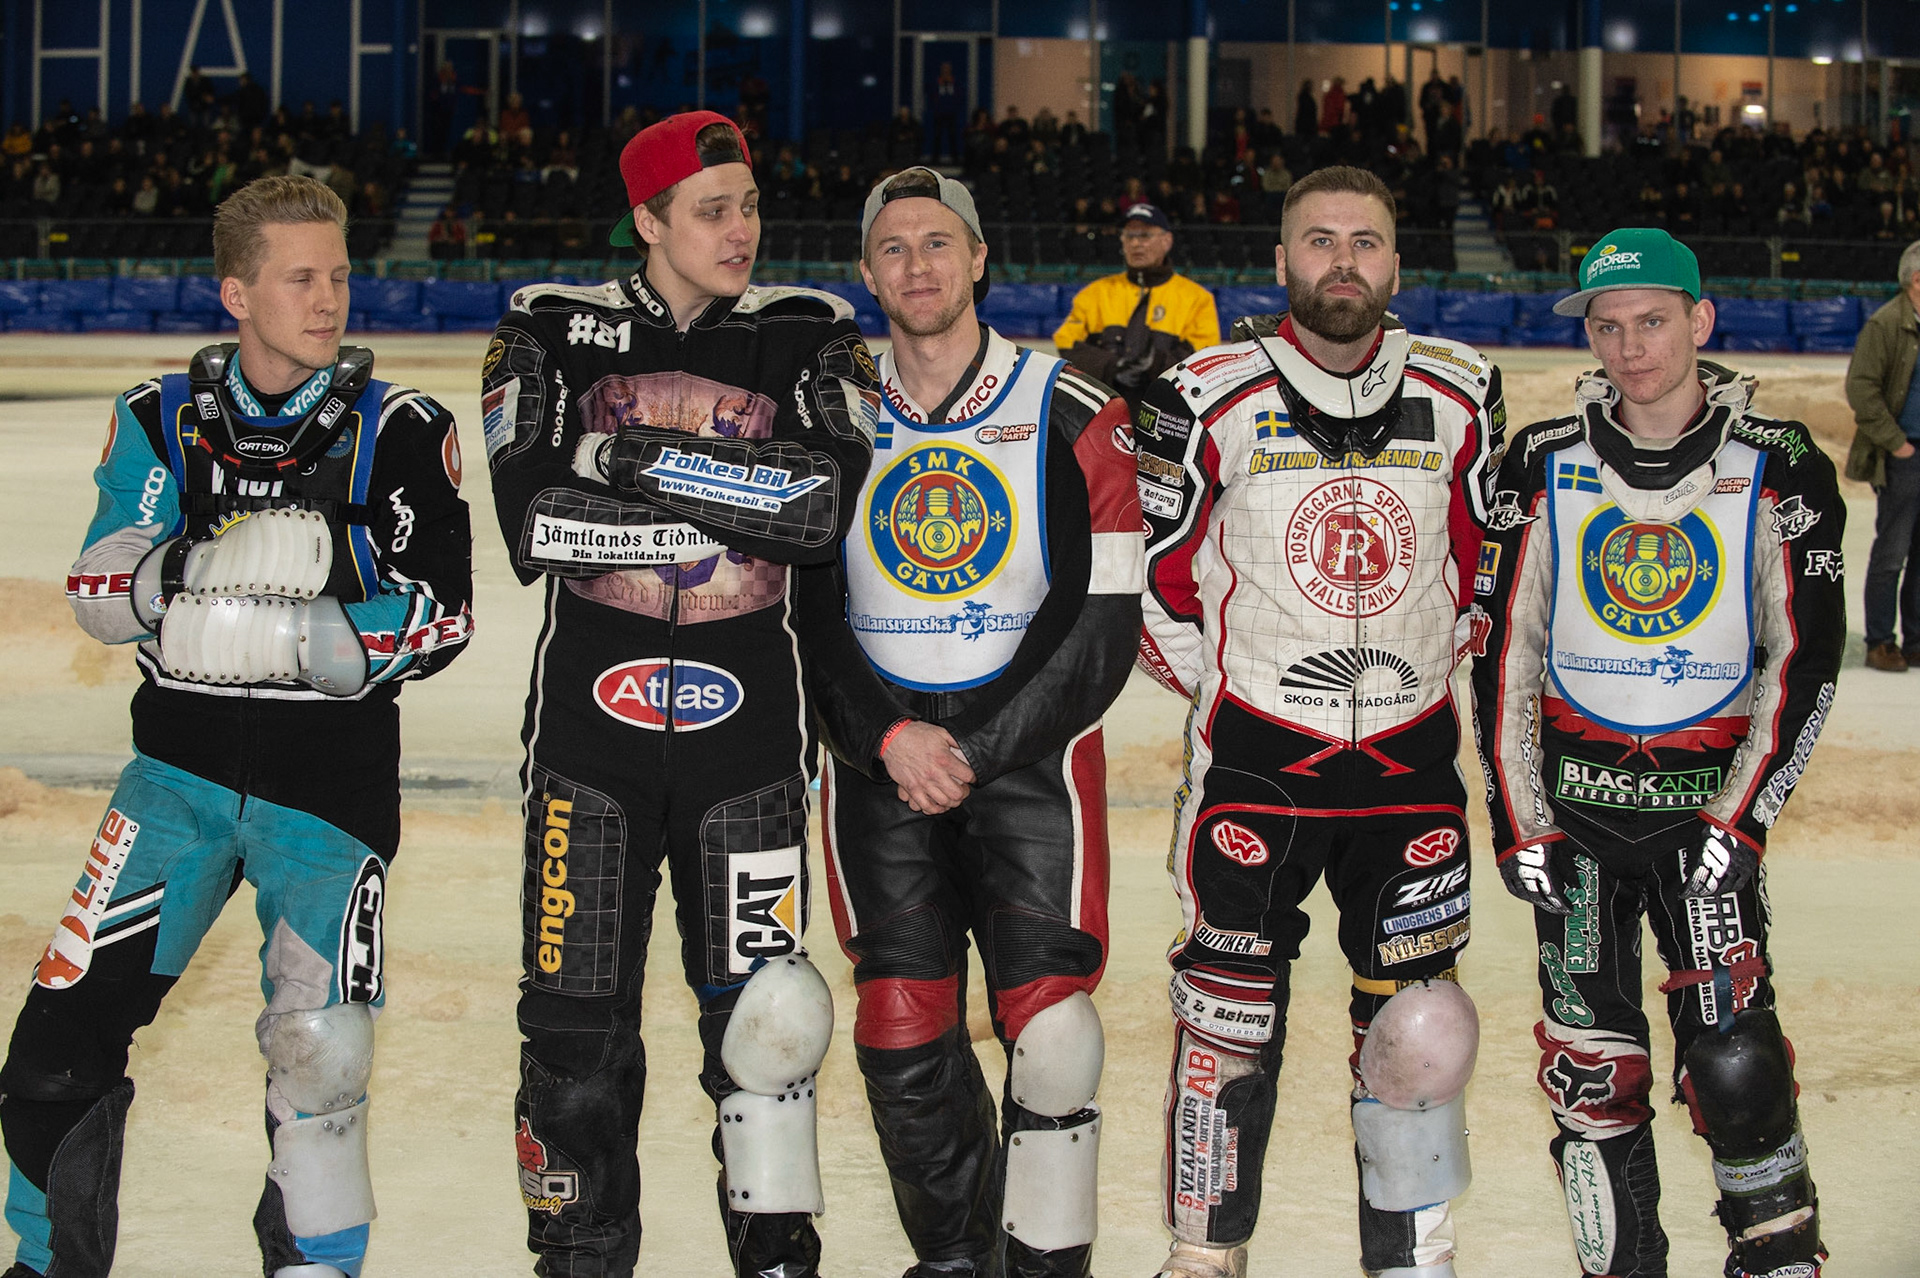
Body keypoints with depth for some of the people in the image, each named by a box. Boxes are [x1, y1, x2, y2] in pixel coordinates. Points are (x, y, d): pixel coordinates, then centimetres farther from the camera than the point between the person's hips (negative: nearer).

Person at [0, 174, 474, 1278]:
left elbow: (441, 619, -8)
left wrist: (287, 633, -20)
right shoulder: (162, 420, 5)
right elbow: (99, 591, -1)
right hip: (182, 763, 2)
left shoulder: (402, 431, -3)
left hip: (333, 778, -2)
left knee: (321, 1058, -5)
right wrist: (183, 575, -21)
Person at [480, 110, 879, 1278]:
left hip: (745, 716, 0)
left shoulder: (809, 336, 2)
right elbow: (532, 521, -13)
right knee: (577, 1013, 3)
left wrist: (640, 457, -18)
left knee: (759, 1006, 2)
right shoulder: (555, 331, 0)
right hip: (592, 711, 0)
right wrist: (731, 508, -15)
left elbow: (825, 509, -15)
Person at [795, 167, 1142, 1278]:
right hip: (879, 756, 2)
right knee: (903, 1033, 0)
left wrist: (976, 752, -11)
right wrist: (889, 738, -10)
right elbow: (806, 610, 5)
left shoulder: (1074, 417, -1)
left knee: (1049, 1022, -11)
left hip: (1029, 748, -2)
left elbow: (1103, 625, -5)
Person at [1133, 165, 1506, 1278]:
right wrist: (1225, 691, 4)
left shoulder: (1462, 395, -1)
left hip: (1408, 760, 2)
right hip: (1253, 759, -2)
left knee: (1416, 1028, 6)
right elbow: (1154, 569, 2)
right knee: (1231, 1017, 4)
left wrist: (1424, 661, 11)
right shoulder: (1209, 398, -8)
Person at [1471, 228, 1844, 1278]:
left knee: (1732, 1058, -12)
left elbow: (1805, 657, -1)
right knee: (1590, 1061, 0)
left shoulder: (1779, 470, -1)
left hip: (1709, 802, -2)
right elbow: (1501, 644, 5)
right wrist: (1518, 817, -1)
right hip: (1573, 799, 2)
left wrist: (1740, 819, -8)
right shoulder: (1543, 465, 3)